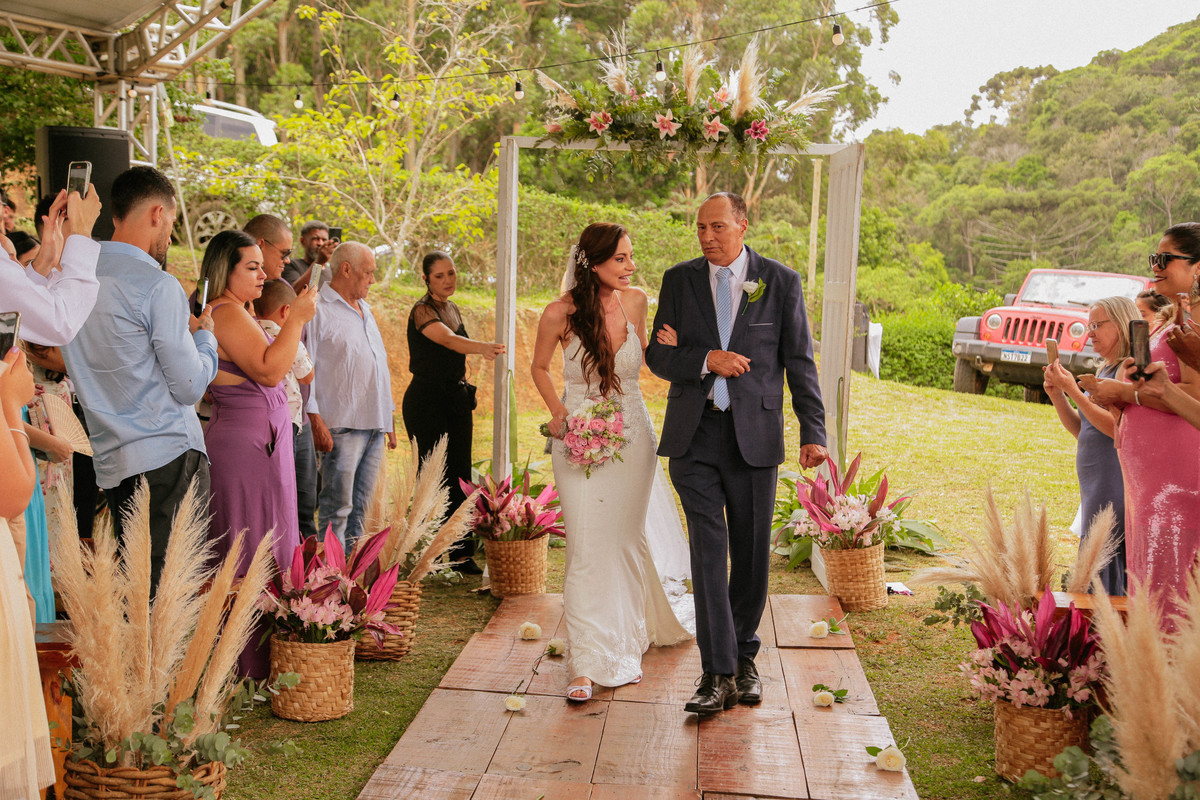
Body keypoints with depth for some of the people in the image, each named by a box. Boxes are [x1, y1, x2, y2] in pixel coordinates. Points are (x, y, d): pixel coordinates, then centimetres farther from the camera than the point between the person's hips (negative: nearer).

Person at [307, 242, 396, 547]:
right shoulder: (317, 308, -5)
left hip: (375, 424, 8)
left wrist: (390, 417, 21)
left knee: (361, 506, 10)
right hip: (341, 426, -8)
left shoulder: (364, 310, 22)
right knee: (337, 507, -7)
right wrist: (315, 419, -16)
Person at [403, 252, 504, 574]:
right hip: (426, 400, -7)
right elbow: (448, 340, -32)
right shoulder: (422, 311, -13)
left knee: (461, 476, 4)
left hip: (456, 399, 7)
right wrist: (483, 347, -49)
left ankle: (460, 552, 9)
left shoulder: (453, 309, 13)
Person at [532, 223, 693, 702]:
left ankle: (626, 645, 34)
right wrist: (556, 412, -6)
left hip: (632, 436, 3)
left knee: (626, 541, 13)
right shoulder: (559, 313, -11)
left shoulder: (636, 301, -2)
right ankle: (588, 664, 0)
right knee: (587, 547, -7)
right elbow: (539, 367, 6)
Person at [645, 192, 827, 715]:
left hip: (755, 435, 0)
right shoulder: (679, 280, 6)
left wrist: (813, 432, -5)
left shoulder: (781, 281, 2)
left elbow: (799, 362, 2)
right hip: (694, 435, 0)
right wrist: (706, 359, -14)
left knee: (752, 553, 8)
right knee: (708, 549, -7)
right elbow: (658, 356, 5)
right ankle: (717, 673, -3)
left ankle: (744, 658, 27)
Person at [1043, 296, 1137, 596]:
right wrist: (1056, 394, 4)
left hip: (1115, 483, -9)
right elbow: (1080, 429, 18)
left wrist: (1073, 390, -18)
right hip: (1095, 483, 9)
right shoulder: (1103, 371, 18)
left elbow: (1116, 427, -20)